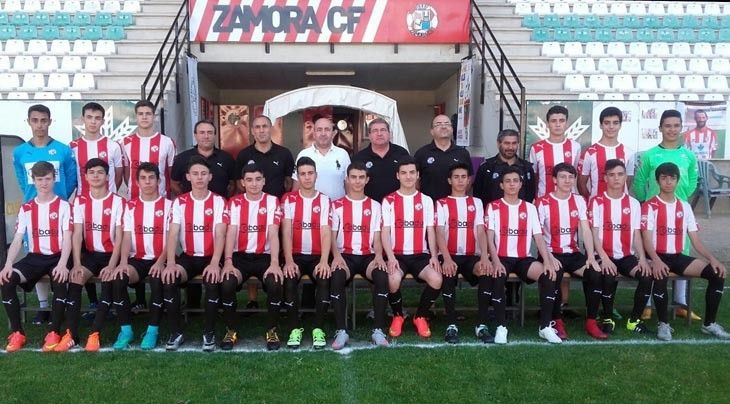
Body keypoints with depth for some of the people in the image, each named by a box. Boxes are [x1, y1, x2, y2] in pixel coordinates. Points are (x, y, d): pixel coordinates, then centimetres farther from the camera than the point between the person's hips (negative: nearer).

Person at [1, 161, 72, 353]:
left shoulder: (63, 206, -1)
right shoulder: (26, 208, 9)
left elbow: (67, 239, -9)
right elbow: (17, 240, 4)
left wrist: (62, 264, -26)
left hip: (57, 257, -4)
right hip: (35, 257, 4)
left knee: (59, 280, -36)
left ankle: (54, 333, -23)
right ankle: (17, 332, -11)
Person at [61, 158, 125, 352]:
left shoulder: (117, 201, -4)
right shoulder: (80, 201, 5)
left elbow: (119, 237, -9)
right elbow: (77, 234, -3)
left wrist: (112, 265, -20)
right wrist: (77, 264, -16)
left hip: (111, 254, -2)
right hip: (90, 253, 3)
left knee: (109, 280, -31)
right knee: (75, 277, -26)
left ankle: (95, 334, -25)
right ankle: (71, 334, -21)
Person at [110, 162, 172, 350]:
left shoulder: (168, 205, 5)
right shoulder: (130, 206, 12)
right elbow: (126, 237, 3)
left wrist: (161, 262, -18)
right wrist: (123, 262, -15)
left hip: (159, 260, -2)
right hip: (137, 259, 3)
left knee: (157, 280, -34)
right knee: (118, 279, -28)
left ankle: (153, 330, -19)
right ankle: (126, 329, -14)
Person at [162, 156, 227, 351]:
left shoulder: (218, 201, -2)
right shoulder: (179, 202, 4)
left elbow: (219, 235, -11)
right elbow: (173, 234, -5)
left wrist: (215, 263, -27)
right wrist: (171, 263, -22)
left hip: (210, 257, -2)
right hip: (188, 256, 2)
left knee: (212, 281, -32)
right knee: (169, 280, -27)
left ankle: (209, 333, -13)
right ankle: (176, 332, -10)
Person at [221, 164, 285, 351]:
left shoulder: (272, 201, 1)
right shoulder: (235, 202, 4)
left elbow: (273, 234, -9)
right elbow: (231, 233, -6)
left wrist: (274, 263, -23)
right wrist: (228, 262, -21)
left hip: (264, 256, -1)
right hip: (240, 256, 1)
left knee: (275, 283, -29)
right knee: (227, 283, -28)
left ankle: (272, 330, -6)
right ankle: (231, 331, -5)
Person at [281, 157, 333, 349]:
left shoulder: (324, 200, 5)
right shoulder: (288, 199, 4)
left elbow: (326, 232, -5)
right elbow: (286, 232, -5)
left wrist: (324, 261, -21)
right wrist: (289, 261, -19)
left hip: (317, 256, 0)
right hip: (296, 255, 0)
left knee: (324, 279, -30)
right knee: (289, 280, -30)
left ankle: (318, 328, -15)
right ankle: (295, 328, -13)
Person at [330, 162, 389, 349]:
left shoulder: (374, 205, 15)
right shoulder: (337, 205, 11)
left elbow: (376, 237, 8)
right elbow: (332, 235, 3)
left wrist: (378, 255, -13)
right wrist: (336, 255, -18)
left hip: (368, 256, 1)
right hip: (345, 255, -1)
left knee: (382, 276, -32)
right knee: (336, 277, -35)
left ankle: (378, 330, -24)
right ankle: (341, 331, -28)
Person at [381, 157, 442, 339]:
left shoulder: (426, 200, 11)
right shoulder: (388, 201, 5)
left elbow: (430, 231, 7)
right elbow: (385, 232, -2)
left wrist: (434, 256, -9)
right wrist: (390, 257, -18)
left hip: (420, 255, 2)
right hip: (397, 255, -2)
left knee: (436, 279, -28)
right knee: (393, 280, -34)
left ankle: (420, 316, 2)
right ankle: (398, 316, 0)